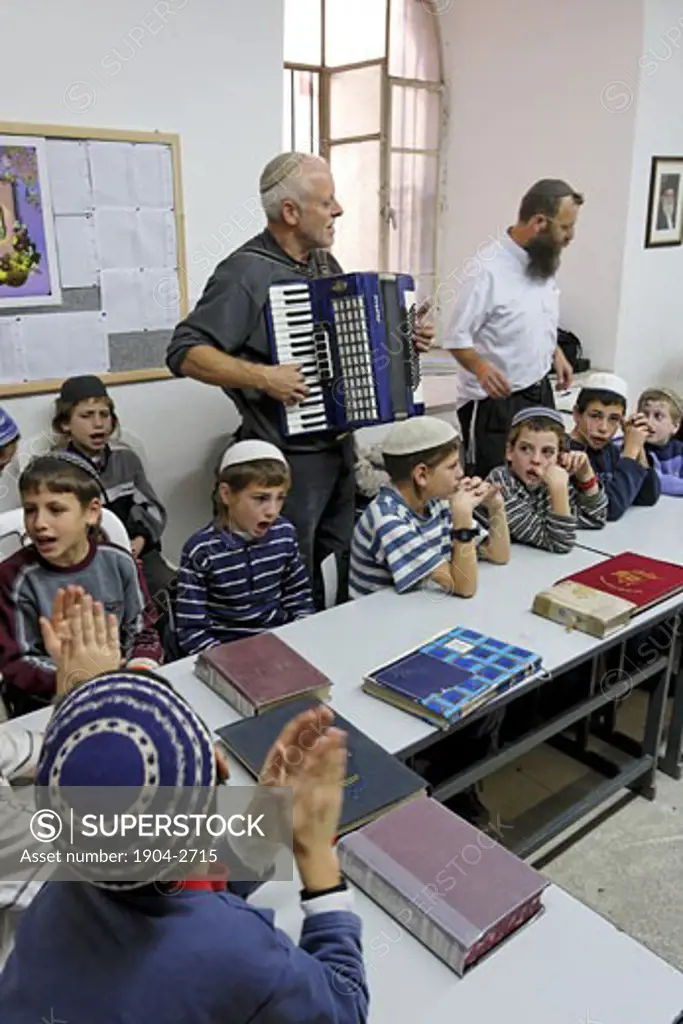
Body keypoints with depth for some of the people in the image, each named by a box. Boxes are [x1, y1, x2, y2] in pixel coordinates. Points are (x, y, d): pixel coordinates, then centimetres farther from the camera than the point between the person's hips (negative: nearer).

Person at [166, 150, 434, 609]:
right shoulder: (247, 272, -15)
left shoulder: (324, 262, 11)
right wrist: (261, 376, -27)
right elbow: (185, 353, -19)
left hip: (340, 447, 8)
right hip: (289, 458, -8)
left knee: (344, 568, 20)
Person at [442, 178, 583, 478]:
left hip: (539, 394, 8)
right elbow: (456, 337, -19)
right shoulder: (489, 270, -20)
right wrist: (480, 367, -35)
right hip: (494, 403, -8)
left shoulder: (543, 265, 5)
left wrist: (555, 351, 9)